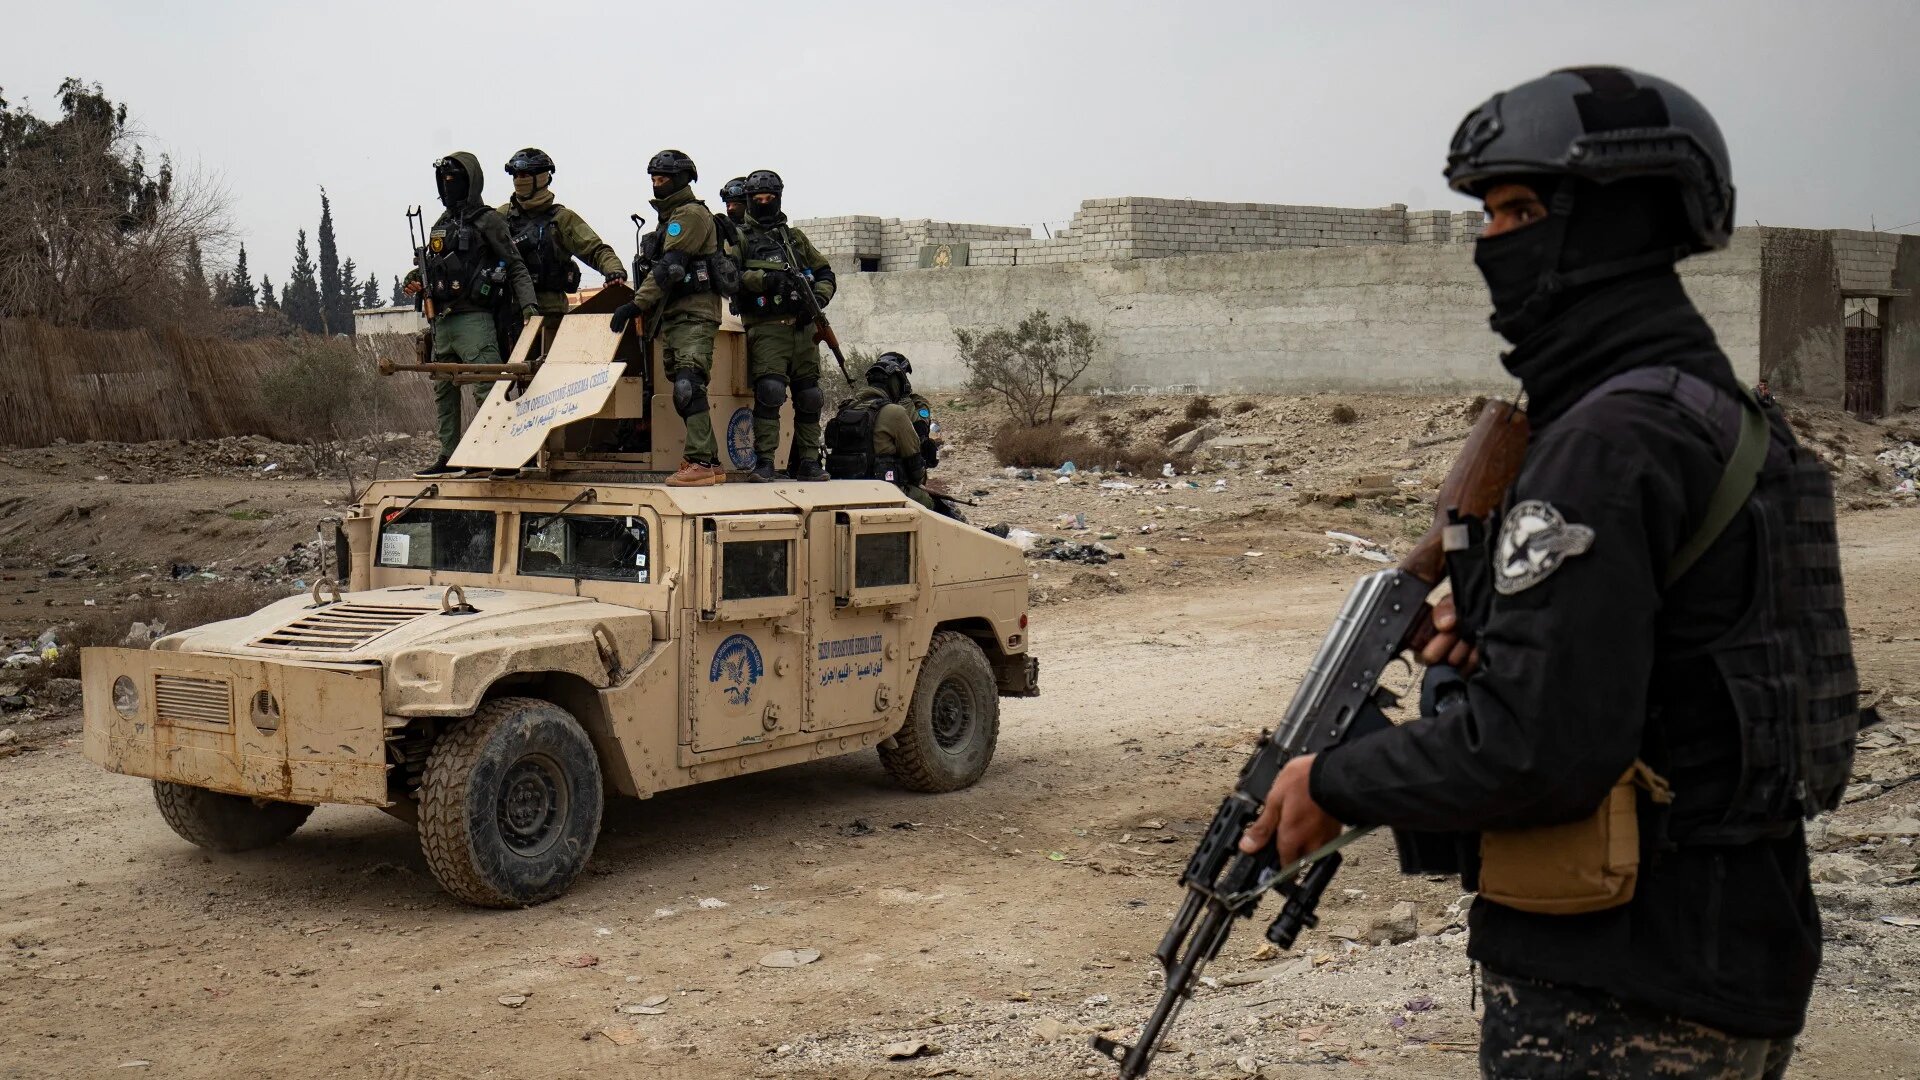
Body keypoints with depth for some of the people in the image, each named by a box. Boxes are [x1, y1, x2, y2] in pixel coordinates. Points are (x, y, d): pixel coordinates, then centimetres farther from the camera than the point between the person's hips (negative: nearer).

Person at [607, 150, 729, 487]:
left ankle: (699, 462, -24)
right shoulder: (669, 217, 24)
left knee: (688, 386, -20)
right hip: (673, 315, 10)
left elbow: (669, 267, -17)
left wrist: (636, 304, -22)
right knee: (684, 391, 7)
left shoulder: (691, 214, -8)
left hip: (694, 313, -10)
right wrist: (644, 308, 17)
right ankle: (709, 463, 11)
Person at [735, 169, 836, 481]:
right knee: (769, 391, -20)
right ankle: (764, 462, -16)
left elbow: (825, 273, 22)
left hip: (802, 328, 5)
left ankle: (807, 461, 15)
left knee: (809, 396, 5)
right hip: (766, 329, -5)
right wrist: (763, 280, -20)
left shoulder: (796, 237, 22)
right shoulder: (741, 238, 10)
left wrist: (818, 298, 2)